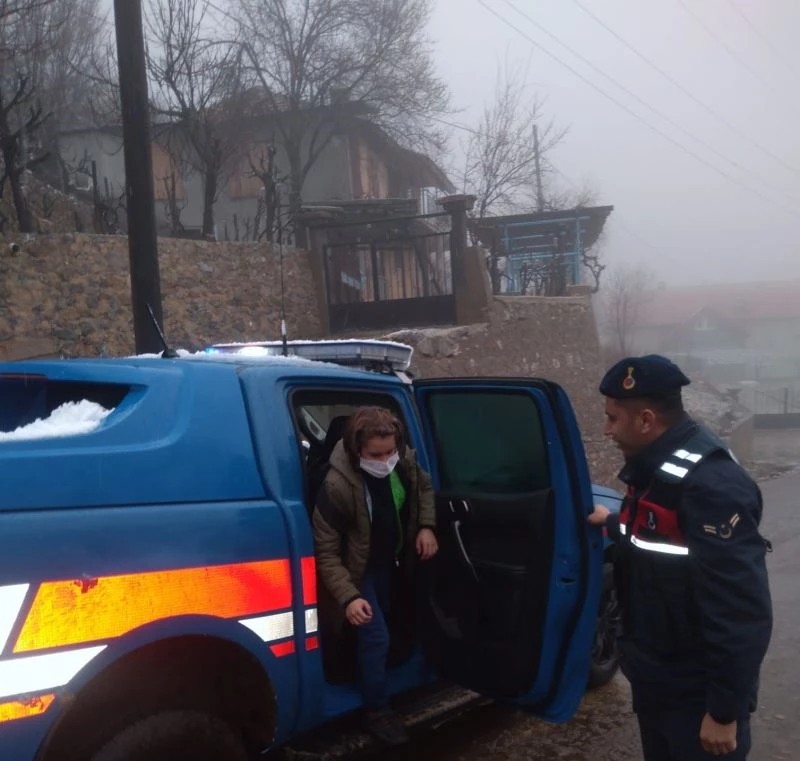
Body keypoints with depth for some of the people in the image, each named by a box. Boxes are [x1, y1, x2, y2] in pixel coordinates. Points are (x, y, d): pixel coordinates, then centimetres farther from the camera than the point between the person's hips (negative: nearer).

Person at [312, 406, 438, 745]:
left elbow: (424, 487, 4)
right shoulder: (338, 487, -39)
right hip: (361, 567, -6)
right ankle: (377, 712, 12)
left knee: (385, 623, 25)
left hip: (393, 559, 6)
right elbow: (326, 552, -31)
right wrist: (348, 597, -40)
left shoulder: (405, 459, -21)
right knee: (375, 636, -8)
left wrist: (427, 526, -11)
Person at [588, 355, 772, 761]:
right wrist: (613, 524, 35)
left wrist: (724, 711, -23)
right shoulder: (654, 468, 3)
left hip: (698, 693, -9)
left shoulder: (712, 484, -26)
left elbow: (741, 615, -27)